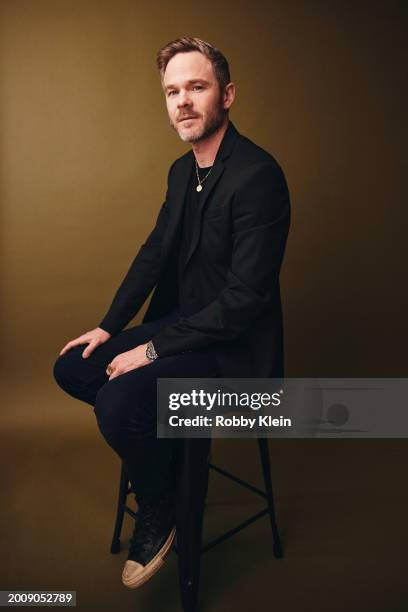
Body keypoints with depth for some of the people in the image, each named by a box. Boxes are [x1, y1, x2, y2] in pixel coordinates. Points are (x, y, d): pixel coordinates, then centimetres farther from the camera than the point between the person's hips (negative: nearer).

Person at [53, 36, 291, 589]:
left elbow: (245, 296, -25)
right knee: (71, 369, 4)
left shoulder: (257, 175, -21)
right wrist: (108, 327, 5)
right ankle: (157, 434, 23)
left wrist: (155, 349, -20)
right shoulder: (183, 170, 7)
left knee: (119, 403, -26)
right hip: (180, 323, 9)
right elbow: (154, 252, 13)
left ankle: (158, 513, 3)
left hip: (231, 343, -8)